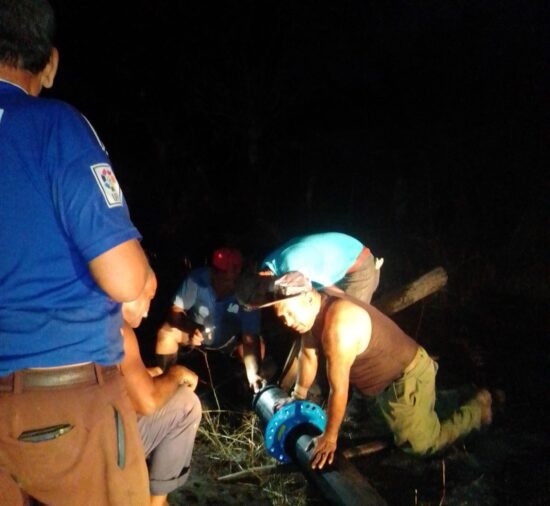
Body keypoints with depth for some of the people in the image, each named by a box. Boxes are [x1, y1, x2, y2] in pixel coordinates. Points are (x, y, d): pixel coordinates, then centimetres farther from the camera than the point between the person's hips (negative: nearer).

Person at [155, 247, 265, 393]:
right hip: (195, 332, 0)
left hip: (229, 341, 0)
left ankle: (255, 393, -1)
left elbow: (250, 340, -33)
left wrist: (253, 374, -48)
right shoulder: (197, 279, -31)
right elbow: (175, 310, -20)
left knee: (258, 345, -26)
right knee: (166, 333, -26)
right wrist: (189, 330, -40)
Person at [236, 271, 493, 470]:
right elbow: (308, 355, 8)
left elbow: (339, 390, -29)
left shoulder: (339, 326, -38)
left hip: (408, 378, -9)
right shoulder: (311, 311, -9)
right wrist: (298, 397, 20)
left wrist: (329, 437, -17)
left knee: (422, 444, 1)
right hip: (384, 378, 9)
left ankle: (479, 405, 19)